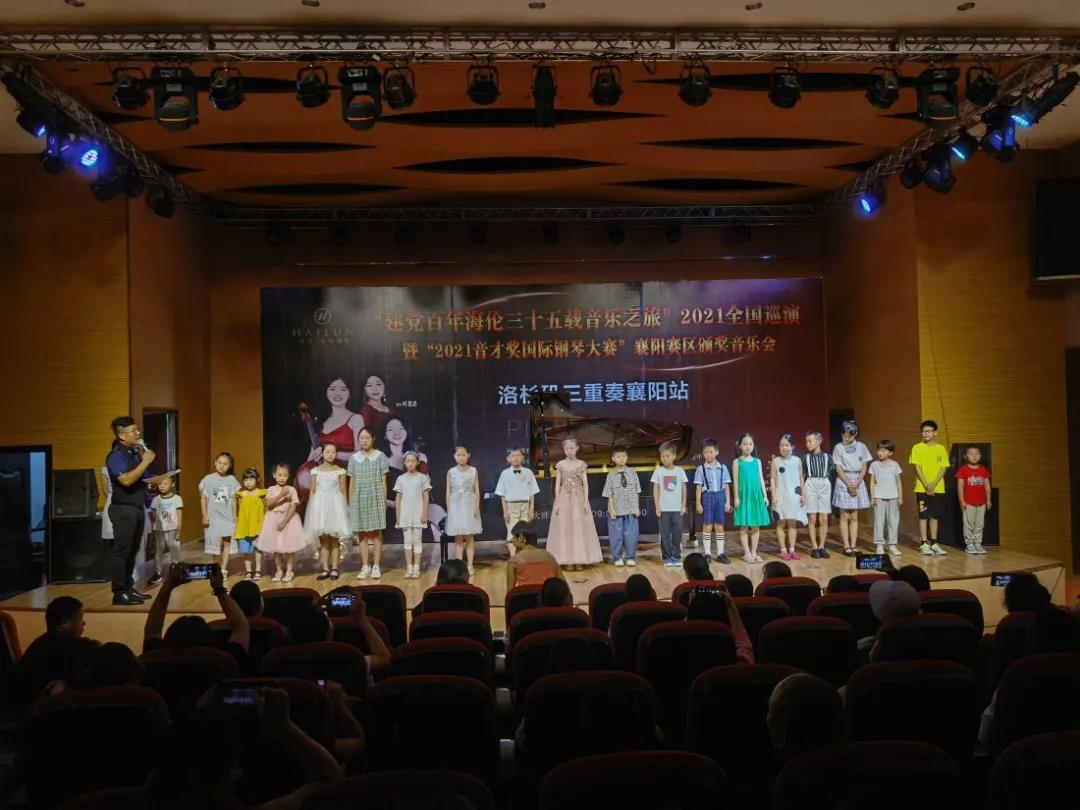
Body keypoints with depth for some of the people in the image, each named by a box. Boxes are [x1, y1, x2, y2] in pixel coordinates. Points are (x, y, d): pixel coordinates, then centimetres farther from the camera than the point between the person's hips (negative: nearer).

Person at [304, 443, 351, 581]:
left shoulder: (340, 471, 2)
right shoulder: (315, 471, 6)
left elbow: (343, 491, 3)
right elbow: (312, 491, 7)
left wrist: (343, 508, -3)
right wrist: (312, 508, 0)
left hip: (335, 504, -1)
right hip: (319, 504, 1)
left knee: (335, 539, 1)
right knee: (323, 539, 3)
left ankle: (334, 569, 6)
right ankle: (325, 569, 8)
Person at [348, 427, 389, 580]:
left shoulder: (380, 456, 2)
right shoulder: (354, 458, 8)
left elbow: (383, 481, 3)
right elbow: (352, 482, 10)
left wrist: (384, 500, -1)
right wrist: (350, 502, 6)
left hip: (376, 497, -2)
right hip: (359, 498, 2)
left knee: (376, 532, -2)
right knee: (361, 533, 2)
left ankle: (376, 566, 3)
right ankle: (365, 567, 9)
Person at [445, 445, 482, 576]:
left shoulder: (473, 471, 1)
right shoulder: (451, 472, 0)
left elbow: (477, 491, 2)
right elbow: (448, 492, 2)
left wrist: (477, 507, -5)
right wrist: (448, 509, -3)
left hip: (469, 505, 0)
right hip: (456, 506, 0)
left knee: (469, 536, 2)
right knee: (458, 537, 4)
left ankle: (470, 565, 6)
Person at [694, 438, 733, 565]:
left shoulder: (723, 467, 3)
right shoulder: (701, 469, -1)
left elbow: (726, 486, 5)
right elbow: (698, 487, -1)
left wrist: (728, 502, 2)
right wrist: (698, 503, -5)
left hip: (720, 496, 1)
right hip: (707, 497, -1)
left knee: (719, 526, 6)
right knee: (707, 526, 2)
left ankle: (720, 553, 13)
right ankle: (707, 553, 9)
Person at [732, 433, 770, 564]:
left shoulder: (757, 461, 10)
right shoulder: (737, 462, 0)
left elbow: (761, 479, 10)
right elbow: (735, 480, -2)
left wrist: (765, 496, 6)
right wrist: (736, 497, -7)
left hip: (757, 496, 3)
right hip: (744, 496, -3)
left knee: (756, 526, 5)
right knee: (744, 526, 0)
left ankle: (754, 553, 12)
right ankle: (747, 553, 6)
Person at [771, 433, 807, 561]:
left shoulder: (797, 460, 3)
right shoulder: (775, 461, -3)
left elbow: (801, 478, 8)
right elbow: (773, 479, -3)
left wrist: (802, 495, 4)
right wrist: (774, 496, -8)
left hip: (794, 495, 2)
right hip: (781, 495, -2)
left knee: (793, 523, 6)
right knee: (781, 523, 3)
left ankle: (792, 549, 12)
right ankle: (783, 550, 7)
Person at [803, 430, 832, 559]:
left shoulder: (826, 456, 3)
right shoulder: (806, 457, 3)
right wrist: (802, 493, 1)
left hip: (825, 485, 0)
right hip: (810, 485, 0)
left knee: (824, 519, 1)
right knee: (812, 519, 1)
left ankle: (821, 547, 10)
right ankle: (814, 548, 8)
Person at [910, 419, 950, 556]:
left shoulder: (941, 449, 5)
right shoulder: (917, 448, -1)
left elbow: (944, 468, 0)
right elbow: (917, 468, -6)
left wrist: (933, 484, -12)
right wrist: (926, 485, -14)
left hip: (938, 488, 2)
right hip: (922, 488, -2)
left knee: (935, 516, 7)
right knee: (923, 515, 0)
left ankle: (934, 543, 14)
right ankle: (925, 544, 4)